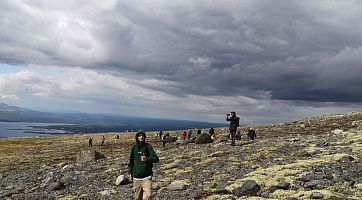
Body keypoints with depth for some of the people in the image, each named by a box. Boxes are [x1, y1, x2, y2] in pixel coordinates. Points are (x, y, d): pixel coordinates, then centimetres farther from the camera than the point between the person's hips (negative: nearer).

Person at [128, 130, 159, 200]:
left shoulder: (148, 146, -4)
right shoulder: (134, 148, 5)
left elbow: (156, 159, -11)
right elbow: (131, 161, 16)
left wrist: (147, 159, -26)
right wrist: (130, 173, 10)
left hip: (147, 177, -3)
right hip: (136, 177, 3)